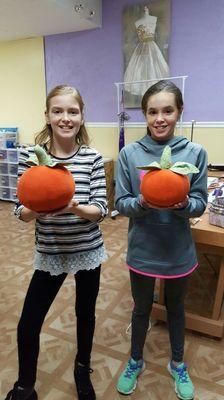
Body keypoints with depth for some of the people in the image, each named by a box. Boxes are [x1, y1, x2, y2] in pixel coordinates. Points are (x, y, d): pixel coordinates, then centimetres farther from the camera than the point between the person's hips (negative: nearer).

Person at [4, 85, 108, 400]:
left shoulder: (92, 157, -7)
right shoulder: (31, 155, -7)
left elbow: (101, 210, -8)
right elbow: (22, 211, -5)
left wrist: (75, 208, -28)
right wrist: (40, 209, -27)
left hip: (88, 251, 1)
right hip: (50, 254, 0)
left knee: (85, 313, 19)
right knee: (28, 325, 7)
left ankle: (82, 369, 51)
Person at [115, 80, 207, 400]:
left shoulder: (195, 152, -10)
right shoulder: (130, 153, -10)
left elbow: (200, 204, -6)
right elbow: (121, 203, -8)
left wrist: (183, 203, -27)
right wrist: (142, 203, -28)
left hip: (178, 251, 1)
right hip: (142, 250, 0)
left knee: (176, 308, 23)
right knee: (142, 309, 21)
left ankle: (178, 364, 51)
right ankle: (136, 361, 49)